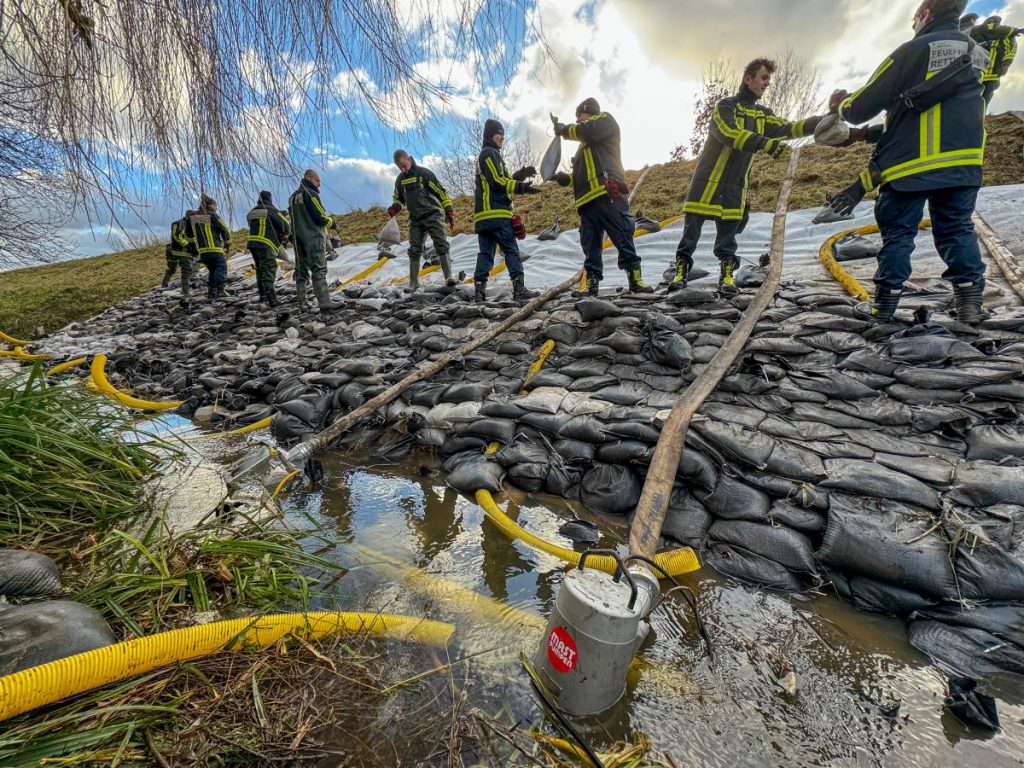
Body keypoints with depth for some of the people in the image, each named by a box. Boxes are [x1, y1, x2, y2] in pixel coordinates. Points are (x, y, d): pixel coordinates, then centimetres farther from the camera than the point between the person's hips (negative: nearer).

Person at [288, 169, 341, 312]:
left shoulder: (293, 197, 20)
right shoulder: (310, 194, -7)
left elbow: (292, 220, 19)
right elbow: (320, 218, -13)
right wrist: (331, 222, 4)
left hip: (298, 239, 8)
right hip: (314, 237, -8)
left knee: (301, 270, 7)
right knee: (319, 269, -11)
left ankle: (303, 303, 8)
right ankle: (324, 300, -17)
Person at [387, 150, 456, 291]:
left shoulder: (424, 173, -6)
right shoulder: (400, 180, 10)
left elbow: (441, 192, -6)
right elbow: (399, 198, 24)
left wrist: (449, 211, -10)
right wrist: (394, 208, 2)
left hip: (432, 215, -5)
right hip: (415, 219, 5)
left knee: (441, 245, -16)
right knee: (414, 250, 2)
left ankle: (449, 277, -18)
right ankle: (414, 282, 8)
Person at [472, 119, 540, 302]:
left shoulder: (484, 156, 29)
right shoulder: (490, 153, -1)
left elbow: (502, 181, 24)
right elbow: (497, 182, -13)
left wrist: (520, 175, 10)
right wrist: (523, 187, -13)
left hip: (483, 214, 9)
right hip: (496, 213, -9)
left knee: (486, 252, 3)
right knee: (512, 250, -9)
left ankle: (479, 291, -4)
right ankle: (519, 289, -13)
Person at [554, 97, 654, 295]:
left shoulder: (605, 120, 15)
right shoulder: (586, 144, 38)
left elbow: (588, 130, -7)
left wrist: (565, 129, 6)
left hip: (608, 192, -9)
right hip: (588, 196, 9)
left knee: (622, 236, -15)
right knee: (590, 243, -1)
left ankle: (635, 277, -18)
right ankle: (591, 283, -2)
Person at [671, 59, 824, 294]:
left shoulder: (763, 114, 16)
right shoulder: (725, 106, -3)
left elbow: (787, 129, 8)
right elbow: (730, 134, -20)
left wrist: (824, 121, -3)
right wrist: (765, 143, -26)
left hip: (736, 184, 5)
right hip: (708, 179, -5)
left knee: (729, 231, 1)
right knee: (692, 227, -7)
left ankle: (727, 274, 4)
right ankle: (682, 270, 1)